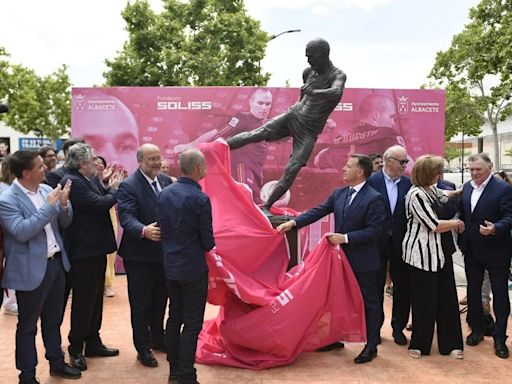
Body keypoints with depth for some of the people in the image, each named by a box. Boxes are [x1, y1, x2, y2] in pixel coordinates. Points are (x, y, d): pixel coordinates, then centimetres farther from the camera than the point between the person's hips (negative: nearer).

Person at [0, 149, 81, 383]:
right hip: (32, 270, -6)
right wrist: (49, 206, -25)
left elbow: (64, 224, 9)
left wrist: (63, 204, -12)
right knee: (28, 325, 9)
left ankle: (57, 363, 37)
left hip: (55, 262, 7)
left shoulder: (46, 190, 4)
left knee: (53, 319, 20)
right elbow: (21, 232, -25)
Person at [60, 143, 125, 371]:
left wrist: (110, 188, 3)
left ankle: (93, 343, 31)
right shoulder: (72, 181, -20)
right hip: (84, 251, -10)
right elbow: (99, 205, -25)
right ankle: (76, 349, 18)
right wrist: (115, 189, -9)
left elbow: (99, 201, 13)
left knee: (95, 298, 18)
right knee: (83, 301, 2)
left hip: (94, 249, 10)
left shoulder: (84, 180, 11)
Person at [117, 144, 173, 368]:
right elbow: (127, 217, -25)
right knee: (141, 304, 8)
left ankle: (157, 338, 40)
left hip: (164, 252, 6)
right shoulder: (128, 186, -15)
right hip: (140, 255, -6)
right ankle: (143, 348, 23)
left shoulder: (166, 181, 5)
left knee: (160, 300, 21)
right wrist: (144, 230, -43)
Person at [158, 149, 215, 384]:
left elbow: (162, 228, 6)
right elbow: (208, 242, -14)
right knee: (192, 324, 3)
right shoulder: (200, 199, -19)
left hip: (170, 265, 7)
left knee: (174, 318, 17)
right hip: (193, 268, -7)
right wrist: (207, 245, 7)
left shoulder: (165, 193, -1)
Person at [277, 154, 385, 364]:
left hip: (363, 261, -7)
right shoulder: (338, 193, 4)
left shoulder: (374, 198, -17)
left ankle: (371, 346, 20)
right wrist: (293, 222, -9)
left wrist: (345, 238, -23)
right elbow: (318, 211, 1)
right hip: (341, 257, 7)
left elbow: (373, 230, -20)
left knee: (369, 302, 7)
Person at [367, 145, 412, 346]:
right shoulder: (372, 181, -8)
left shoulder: (407, 183, 2)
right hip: (378, 242, -3)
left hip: (400, 242, 3)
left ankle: (398, 327, 27)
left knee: (402, 286, 9)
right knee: (376, 287, 10)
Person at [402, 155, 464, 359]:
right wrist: (457, 223, -6)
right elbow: (435, 225, -20)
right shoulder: (416, 194, -19)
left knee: (446, 298, 11)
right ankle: (419, 344, 19)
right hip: (423, 254, -9)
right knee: (425, 300, 2)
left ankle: (450, 343, 22)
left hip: (440, 252, 9)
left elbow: (445, 197, 35)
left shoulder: (432, 190, 9)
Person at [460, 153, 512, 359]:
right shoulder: (467, 187, 5)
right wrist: (462, 241, 9)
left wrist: (495, 228, -35)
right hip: (472, 251, 6)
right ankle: (476, 329, 32)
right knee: (473, 291, 15)